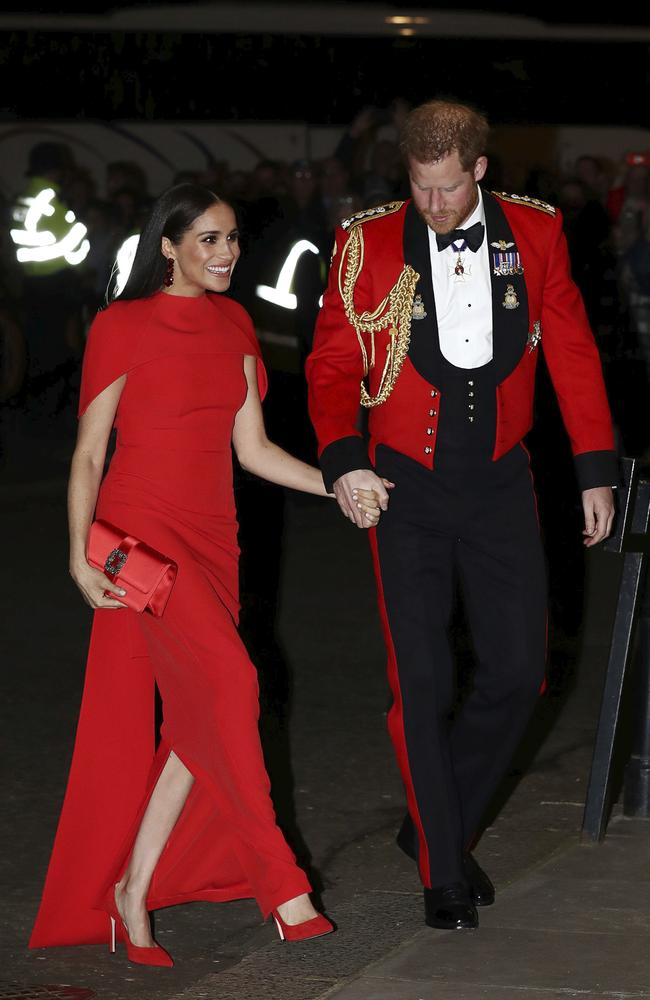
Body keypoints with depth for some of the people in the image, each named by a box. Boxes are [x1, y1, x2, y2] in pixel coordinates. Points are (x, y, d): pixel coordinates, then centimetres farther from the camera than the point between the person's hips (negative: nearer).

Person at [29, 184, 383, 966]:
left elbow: (251, 448, 12)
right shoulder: (122, 326, -5)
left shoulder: (233, 325, 12)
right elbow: (88, 453, -4)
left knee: (197, 720, 1)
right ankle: (280, 884, -14)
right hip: (143, 528, -7)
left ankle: (132, 893, 9)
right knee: (228, 680, -20)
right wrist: (80, 551, -15)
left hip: (210, 535, 7)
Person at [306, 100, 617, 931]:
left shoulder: (534, 233, 0)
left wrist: (596, 472, 3)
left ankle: (439, 823, 24)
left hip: (499, 485, 2)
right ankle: (443, 873, 9)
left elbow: (572, 354, 6)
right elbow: (332, 365, -2)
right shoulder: (370, 244, -5)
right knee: (422, 682, -3)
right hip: (407, 488, -2)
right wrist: (343, 459, -19)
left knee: (518, 671, 2)